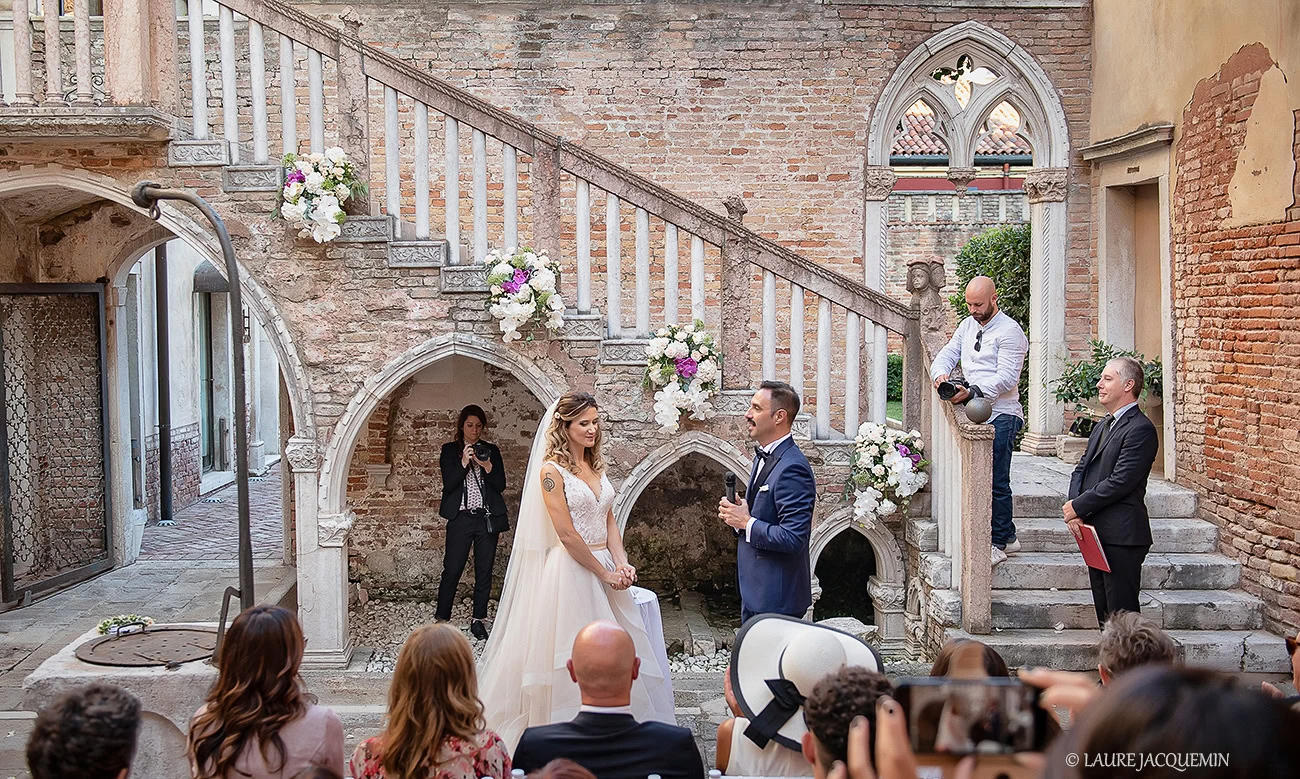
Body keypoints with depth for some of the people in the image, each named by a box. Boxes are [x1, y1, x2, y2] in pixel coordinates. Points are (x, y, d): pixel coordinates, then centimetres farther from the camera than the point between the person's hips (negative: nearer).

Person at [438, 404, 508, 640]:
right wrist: (464, 463, -17)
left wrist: (488, 466, -12)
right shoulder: (450, 450, 6)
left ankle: (477, 620, 16)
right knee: (452, 570, -4)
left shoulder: (491, 451, 11)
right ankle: (441, 619, 7)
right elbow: (448, 484, -5)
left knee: (484, 572, 6)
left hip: (487, 518, 2)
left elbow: (501, 485, 4)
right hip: (460, 518, -2)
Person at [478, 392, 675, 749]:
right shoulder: (552, 470, -10)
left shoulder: (597, 466, 12)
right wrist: (605, 573, -12)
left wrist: (621, 564, -5)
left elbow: (609, 521, 11)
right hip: (570, 570, -7)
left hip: (605, 569, 7)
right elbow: (567, 535, -15)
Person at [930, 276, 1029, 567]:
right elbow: (946, 355, 12)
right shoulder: (967, 326, 16)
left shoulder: (1009, 331, -10)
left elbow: (1006, 379, -18)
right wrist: (941, 374, -11)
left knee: (996, 481, -7)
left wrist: (971, 392, -29)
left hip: (1001, 415, -8)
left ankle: (998, 543, 1)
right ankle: (1008, 536, 23)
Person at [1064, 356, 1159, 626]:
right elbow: (1081, 469, 14)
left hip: (1121, 536, -9)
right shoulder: (1102, 426, 17)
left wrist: (1078, 507, -12)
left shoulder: (1140, 429, -13)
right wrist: (1073, 510, -2)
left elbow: (1120, 482, -19)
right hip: (1096, 533, 9)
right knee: (1104, 611, 14)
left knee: (1122, 612, -6)